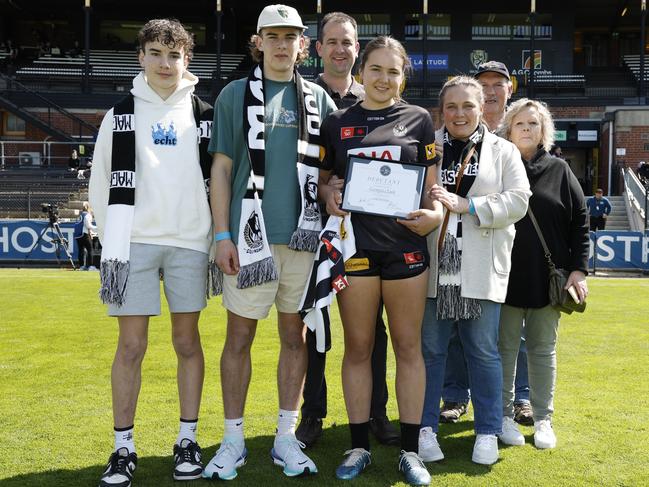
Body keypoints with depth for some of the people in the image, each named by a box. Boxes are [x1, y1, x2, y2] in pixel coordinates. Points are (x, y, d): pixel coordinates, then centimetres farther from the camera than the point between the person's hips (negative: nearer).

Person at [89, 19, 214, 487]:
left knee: (188, 341, 5)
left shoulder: (203, 114, 9)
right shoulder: (122, 113, 8)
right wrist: (113, 246, -5)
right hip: (136, 241, 0)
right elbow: (106, 184, 3)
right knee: (131, 345, 1)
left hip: (189, 241, 1)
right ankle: (123, 447, 10)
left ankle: (188, 440, 16)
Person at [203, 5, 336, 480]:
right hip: (251, 234, -2)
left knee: (295, 335, 8)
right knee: (239, 336, 2)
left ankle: (287, 438, 19)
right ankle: (233, 440, 14)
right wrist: (223, 234, -5)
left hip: (303, 235, 2)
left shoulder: (319, 99, 11)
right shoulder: (235, 95, 5)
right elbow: (222, 168, 2)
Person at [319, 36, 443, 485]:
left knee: (408, 346, 5)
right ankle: (359, 446, 19)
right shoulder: (338, 123, 8)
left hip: (405, 243, 0)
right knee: (358, 347, 7)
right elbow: (322, 178, 13)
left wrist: (435, 212, -12)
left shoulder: (418, 119, 7)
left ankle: (410, 449, 16)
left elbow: (431, 184, 8)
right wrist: (329, 194, -9)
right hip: (354, 243, 0)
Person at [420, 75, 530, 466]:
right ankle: (426, 427, 18)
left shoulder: (503, 151, 8)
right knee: (430, 348, 6)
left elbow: (518, 200, -3)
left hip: (481, 269, 0)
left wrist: (466, 205, -12)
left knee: (483, 350, 6)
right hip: (433, 263, 0)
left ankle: (488, 433, 18)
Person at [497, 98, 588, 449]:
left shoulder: (559, 170, 5)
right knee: (505, 347, 6)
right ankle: (505, 415, 18)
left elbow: (580, 221, 5)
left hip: (548, 277, 1)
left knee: (543, 349, 10)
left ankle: (543, 419, 20)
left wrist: (579, 268, -2)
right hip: (506, 276, -1)